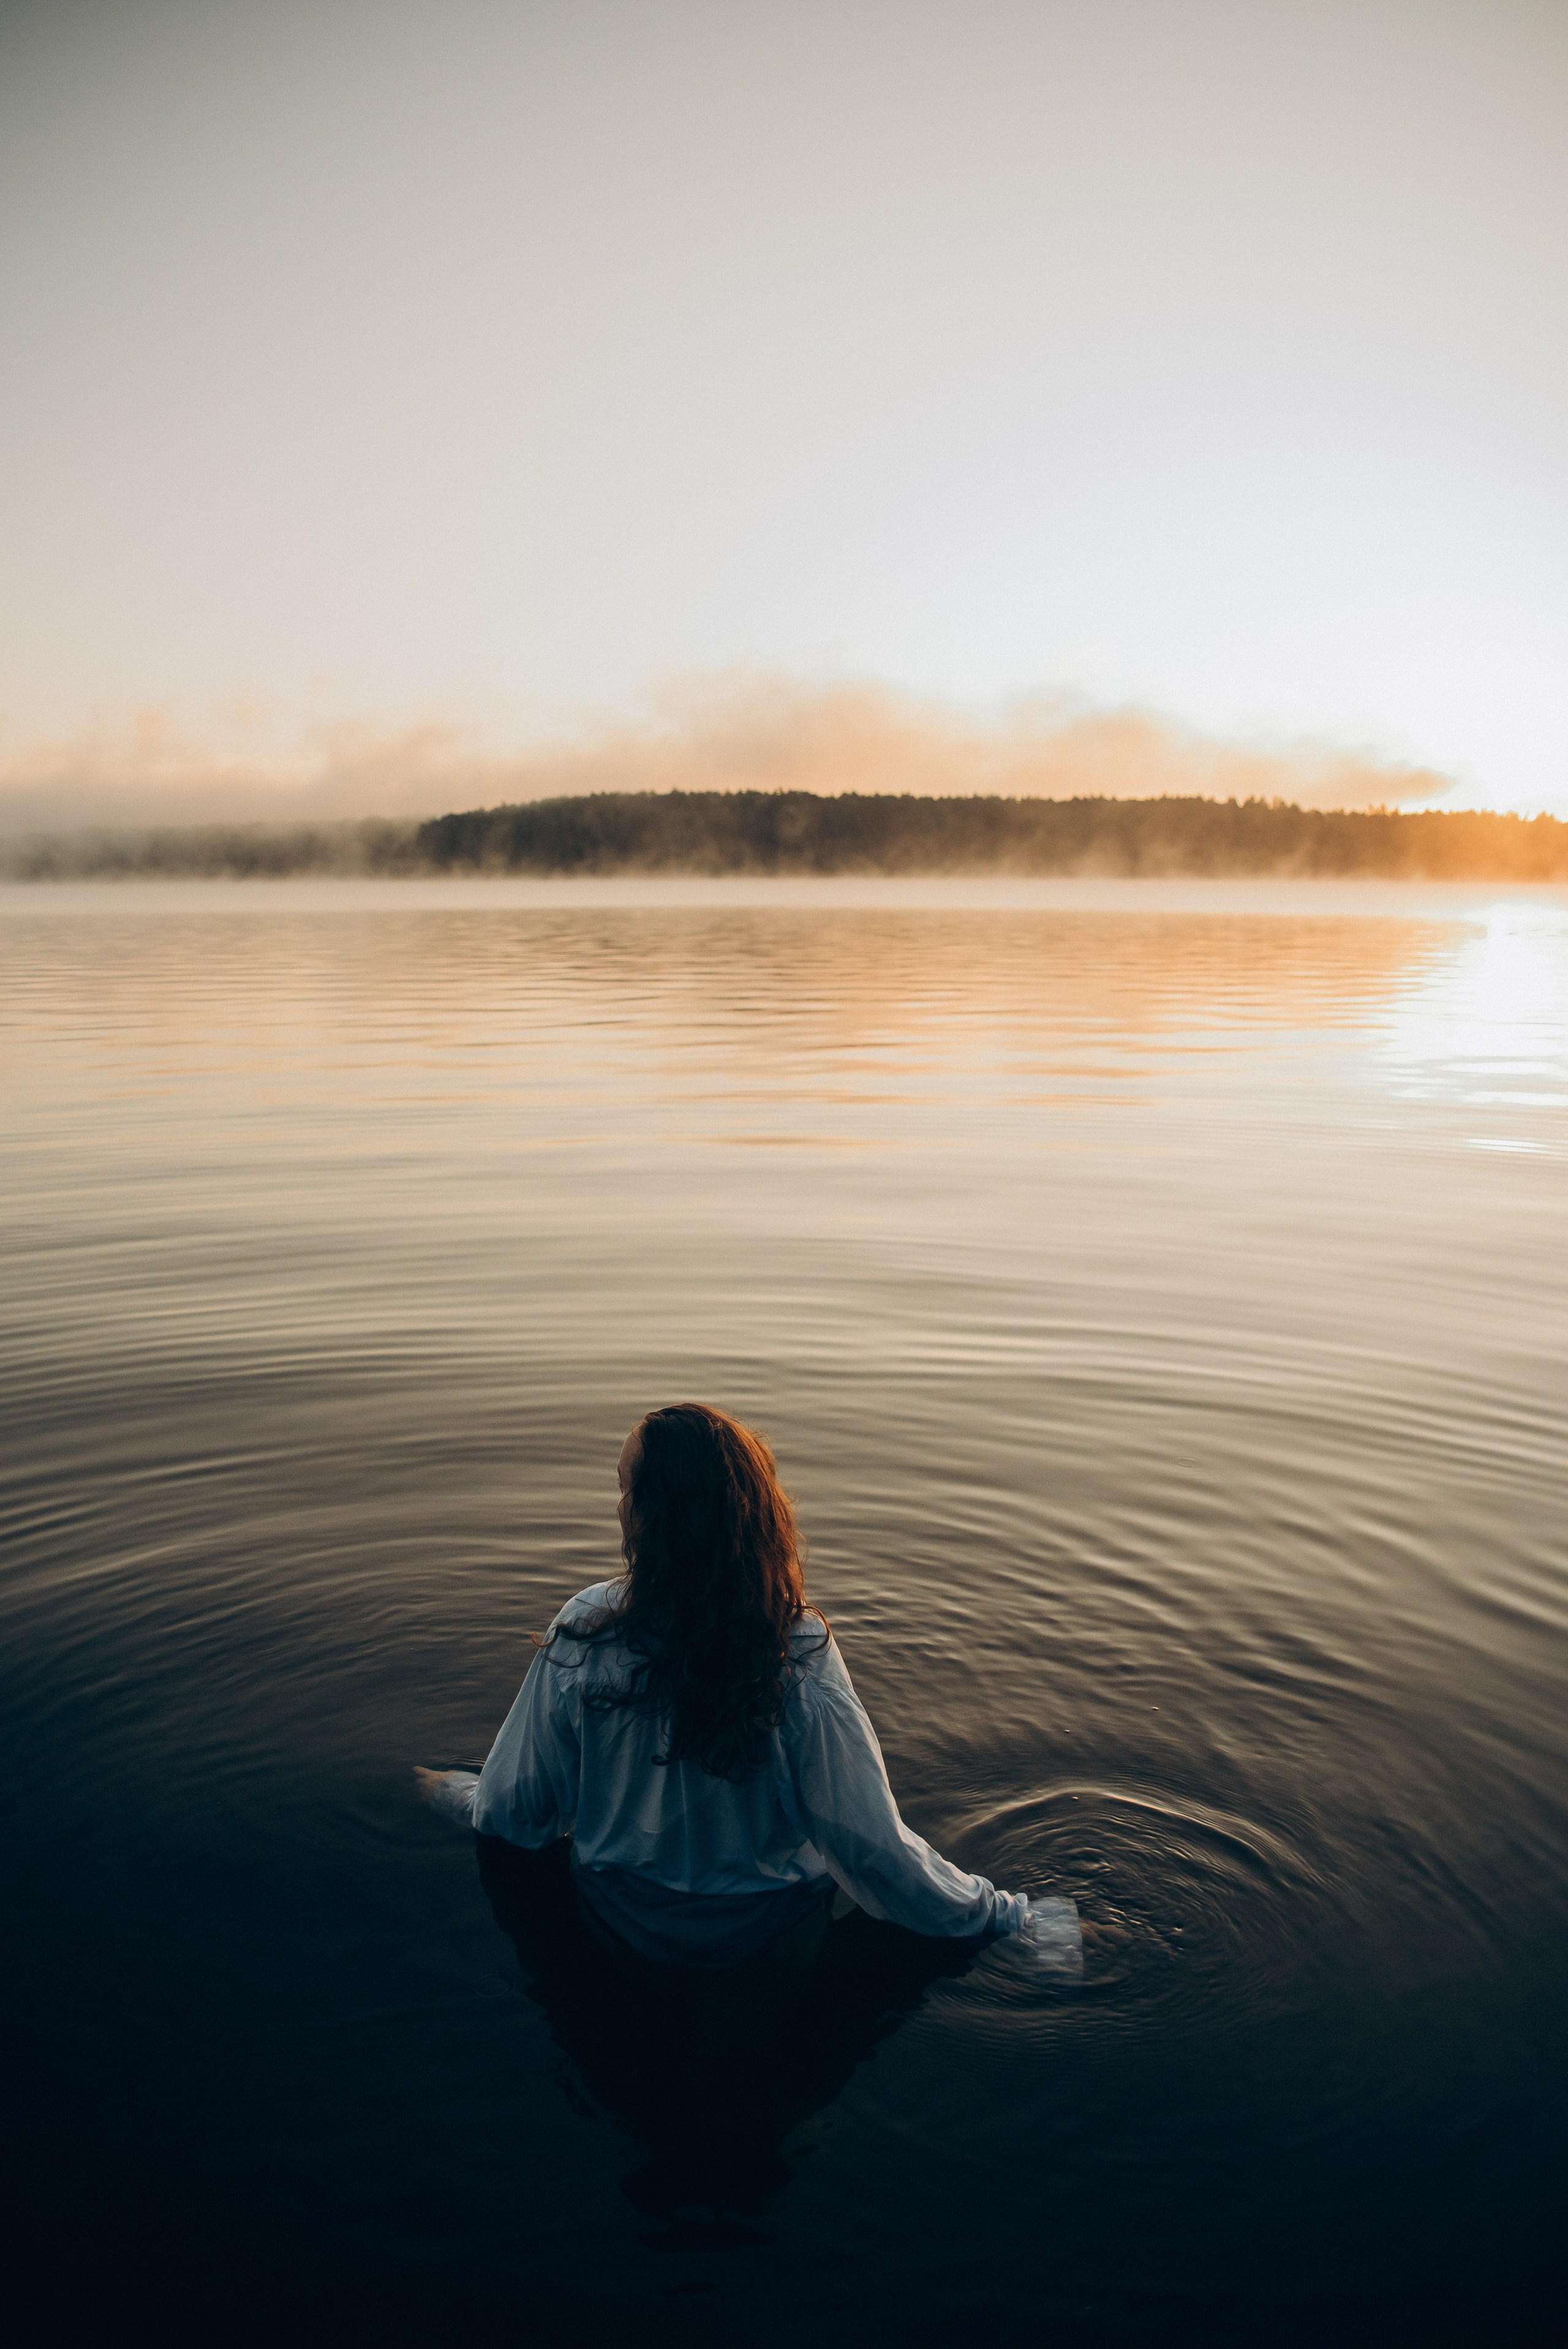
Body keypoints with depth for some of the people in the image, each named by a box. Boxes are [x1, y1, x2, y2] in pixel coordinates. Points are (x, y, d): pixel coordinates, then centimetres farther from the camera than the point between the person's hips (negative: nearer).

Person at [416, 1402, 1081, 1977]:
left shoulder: (583, 1631, -26)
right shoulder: (803, 1650, -29)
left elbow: (516, 1812, -10)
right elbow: (870, 1847, -23)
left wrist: (462, 1794, 13)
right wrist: (1006, 1917, -9)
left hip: (621, 1920, 1)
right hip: (770, 1936, -1)